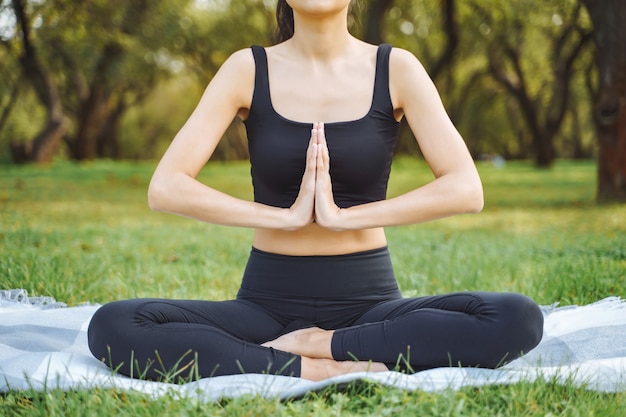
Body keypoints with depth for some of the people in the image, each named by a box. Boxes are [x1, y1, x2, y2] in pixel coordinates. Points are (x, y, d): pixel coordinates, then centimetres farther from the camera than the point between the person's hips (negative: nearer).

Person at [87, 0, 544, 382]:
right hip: (268, 301, 0)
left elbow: (466, 189, -11)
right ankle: (312, 370, -21)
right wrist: (286, 215, -16)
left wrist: (343, 215, -17)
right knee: (112, 326, -25)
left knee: (518, 318, -27)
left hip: (367, 301, 0)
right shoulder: (249, 69, 0)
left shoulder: (395, 69, 0)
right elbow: (165, 188, -8)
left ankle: (321, 344, -16)